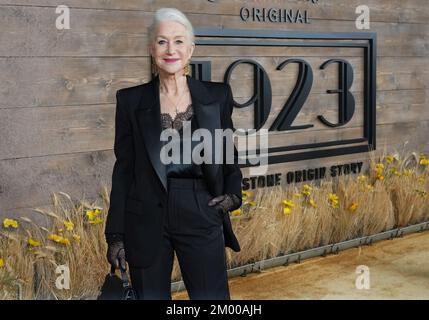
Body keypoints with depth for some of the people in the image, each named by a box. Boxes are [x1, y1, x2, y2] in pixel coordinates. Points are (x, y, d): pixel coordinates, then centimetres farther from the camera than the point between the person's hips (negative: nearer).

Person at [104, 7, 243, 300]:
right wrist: (115, 235, 2)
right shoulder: (131, 100, 2)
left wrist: (234, 193, -3)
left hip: (202, 215, 0)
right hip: (147, 219, 0)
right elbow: (124, 169, 4)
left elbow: (229, 153, 16)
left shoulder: (217, 95, 4)